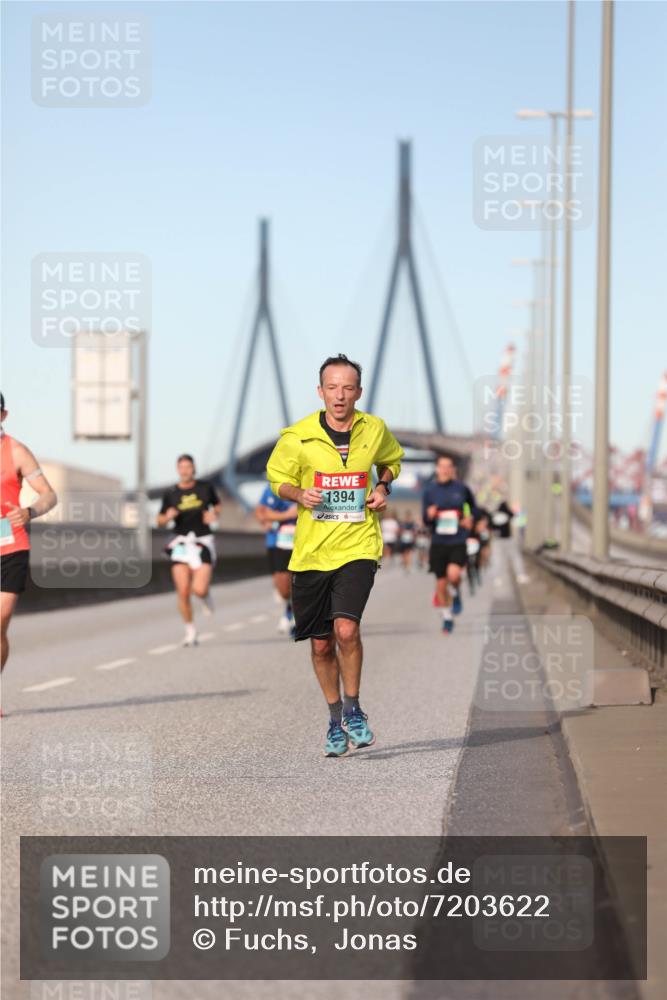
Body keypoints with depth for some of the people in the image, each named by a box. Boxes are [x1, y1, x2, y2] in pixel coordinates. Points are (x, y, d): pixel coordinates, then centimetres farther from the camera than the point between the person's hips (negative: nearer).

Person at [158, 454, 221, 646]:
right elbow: (160, 522, 11)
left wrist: (214, 514, -3)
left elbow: (218, 505, 19)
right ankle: (190, 631, 10)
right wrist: (168, 517, -11)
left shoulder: (205, 487, 3)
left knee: (199, 590, -16)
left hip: (202, 543, -1)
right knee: (183, 592, -7)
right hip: (181, 544, 1)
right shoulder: (170, 493, 4)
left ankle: (206, 595, 22)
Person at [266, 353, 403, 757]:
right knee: (321, 644, 6)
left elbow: (392, 460, 22)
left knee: (346, 628, -21)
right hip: (311, 551, 1)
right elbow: (277, 478, 10)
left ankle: (353, 709, 1)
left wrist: (383, 486, 2)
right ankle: (336, 720, 26)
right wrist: (299, 493, -11)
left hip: (358, 546, -1)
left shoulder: (375, 430, 1)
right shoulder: (298, 436, -5)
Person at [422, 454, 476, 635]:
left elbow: (472, 504, 21)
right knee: (441, 583, 5)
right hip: (438, 542, 1)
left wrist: (469, 517, 3)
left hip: (458, 541, -1)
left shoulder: (461, 488, 0)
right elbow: (425, 520, 1)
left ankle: (455, 593, 11)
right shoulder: (429, 490, 0)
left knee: (453, 574, -25)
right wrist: (429, 515, -21)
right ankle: (447, 617, 26)